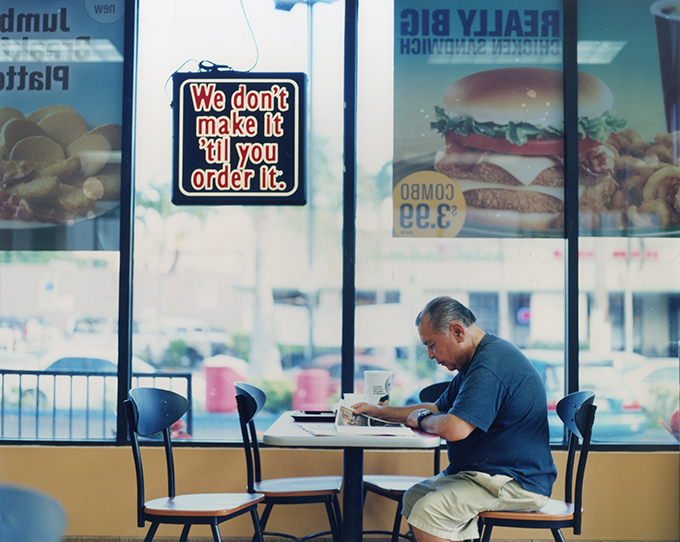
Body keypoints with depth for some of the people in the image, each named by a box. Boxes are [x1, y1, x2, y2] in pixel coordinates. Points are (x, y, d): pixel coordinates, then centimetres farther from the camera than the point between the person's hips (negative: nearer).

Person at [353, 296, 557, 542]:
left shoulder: (490, 365, -21)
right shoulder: (477, 360, 15)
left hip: (518, 483, -11)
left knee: (428, 512, -24)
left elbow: (453, 428, -30)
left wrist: (422, 419, -8)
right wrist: (380, 411, 21)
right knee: (414, 498, 10)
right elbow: (439, 409, 28)